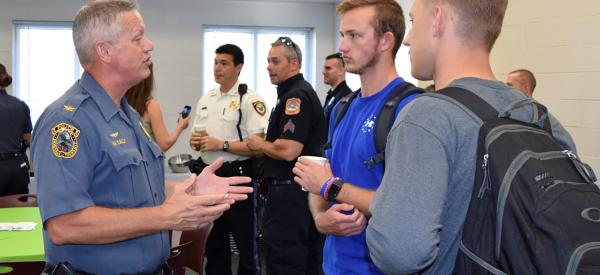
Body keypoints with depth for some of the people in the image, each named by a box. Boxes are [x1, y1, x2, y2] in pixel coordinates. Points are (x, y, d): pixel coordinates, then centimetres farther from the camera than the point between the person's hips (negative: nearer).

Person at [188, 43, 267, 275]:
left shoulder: (249, 100, -11)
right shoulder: (205, 100, 13)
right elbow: (197, 139, 19)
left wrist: (222, 145, -20)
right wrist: (195, 142, -3)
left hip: (237, 176, -7)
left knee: (245, 241, 4)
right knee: (214, 240, 17)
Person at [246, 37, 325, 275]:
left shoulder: (296, 96, -17)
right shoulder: (302, 92, 16)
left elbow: (288, 151, -25)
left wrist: (259, 144, -8)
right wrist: (264, 144, 18)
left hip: (289, 190, -11)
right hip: (302, 187, 11)